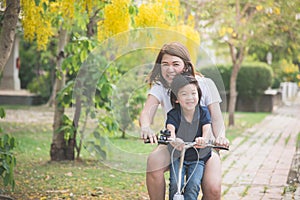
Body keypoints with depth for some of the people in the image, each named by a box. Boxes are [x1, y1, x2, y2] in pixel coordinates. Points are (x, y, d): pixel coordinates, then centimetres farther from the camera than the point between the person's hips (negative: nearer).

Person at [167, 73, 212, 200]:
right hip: (177, 157, 0)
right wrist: (173, 140, -53)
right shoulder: (173, 115, -8)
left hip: (198, 157, 1)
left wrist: (203, 139, -46)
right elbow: (170, 130, -28)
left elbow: (207, 129, -20)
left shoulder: (203, 112, -4)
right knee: (175, 184, -19)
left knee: (193, 184, -19)